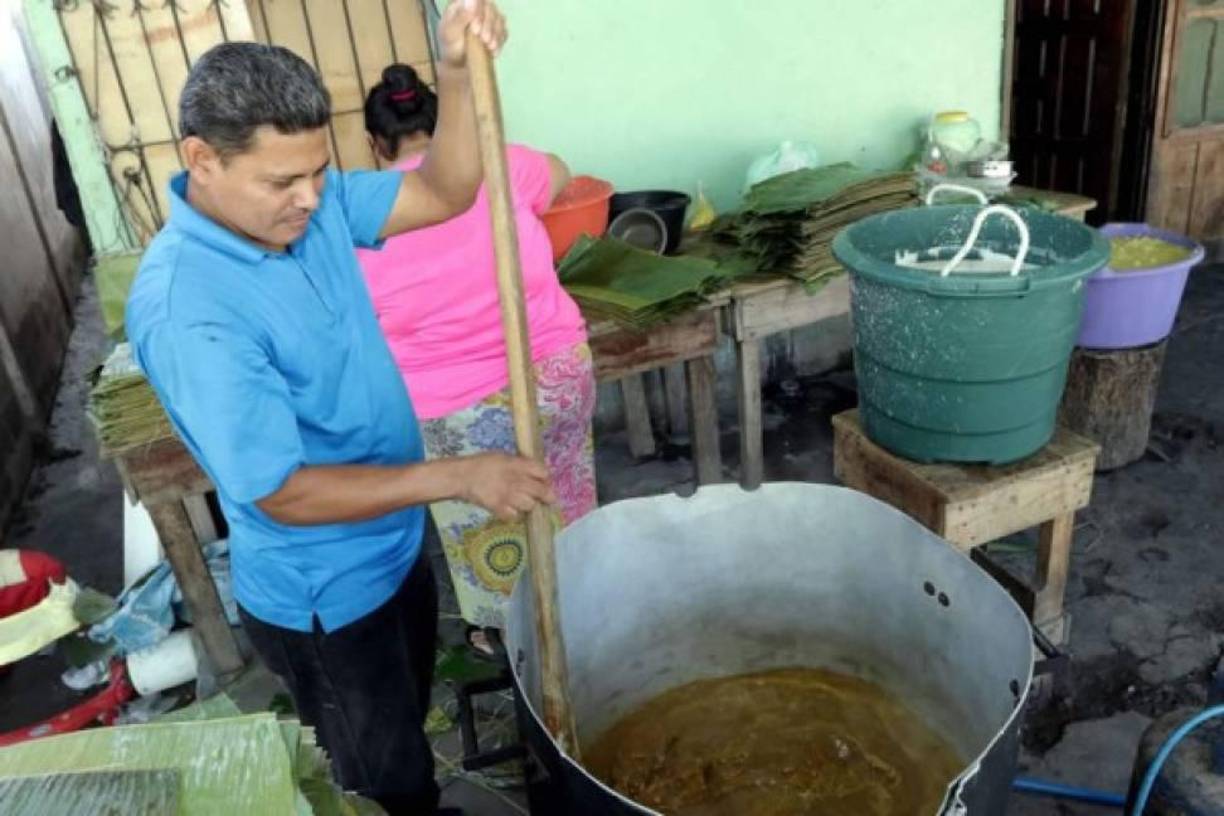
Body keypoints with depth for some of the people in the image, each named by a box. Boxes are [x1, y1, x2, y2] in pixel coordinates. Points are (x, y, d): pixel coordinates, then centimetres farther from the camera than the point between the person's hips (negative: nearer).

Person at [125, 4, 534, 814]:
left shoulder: (308, 203, -9)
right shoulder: (187, 309, -32)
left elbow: (444, 194, -5)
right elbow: (283, 493, -30)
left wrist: (457, 74, -21)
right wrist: (460, 476, -30)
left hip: (393, 549, 8)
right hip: (324, 597, -7)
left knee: (408, 733, 33)